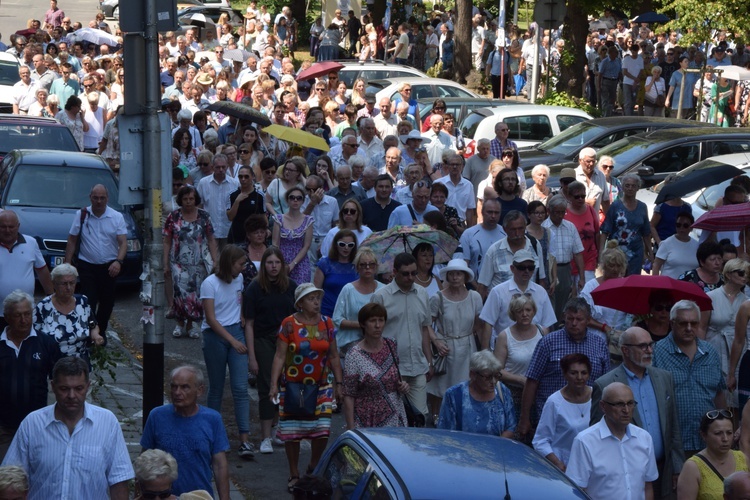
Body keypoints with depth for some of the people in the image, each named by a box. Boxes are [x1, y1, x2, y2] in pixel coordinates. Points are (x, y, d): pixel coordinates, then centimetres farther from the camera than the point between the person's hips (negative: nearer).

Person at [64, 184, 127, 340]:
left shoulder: (117, 217, 0)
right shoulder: (81, 215, 1)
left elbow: (123, 242, -7)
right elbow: (72, 241, 4)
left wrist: (118, 261, -25)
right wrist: (67, 264, -3)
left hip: (109, 267, 1)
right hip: (87, 266, -1)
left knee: (107, 303, 10)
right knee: (88, 303, -9)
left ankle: (100, 332, 26)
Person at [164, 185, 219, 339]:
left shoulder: (203, 216, 5)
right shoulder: (173, 217, 2)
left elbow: (211, 240, 8)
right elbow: (166, 242, 5)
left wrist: (215, 261, 3)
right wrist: (166, 264, 1)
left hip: (200, 263, 1)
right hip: (179, 262, -1)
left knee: (196, 293, 1)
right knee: (181, 291, -11)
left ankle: (190, 324, 14)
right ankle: (180, 323, 4)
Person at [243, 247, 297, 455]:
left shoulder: (291, 287, 3)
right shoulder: (254, 288, -6)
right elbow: (249, 323, -6)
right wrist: (251, 355, -11)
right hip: (263, 341, -3)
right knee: (267, 388, -4)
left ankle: (275, 428, 28)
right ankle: (266, 437, 0)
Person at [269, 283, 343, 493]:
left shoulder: (327, 324, 4)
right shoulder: (289, 324, -6)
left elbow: (334, 356, 10)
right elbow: (279, 356, -7)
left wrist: (339, 384, 8)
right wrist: (274, 384, -14)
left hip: (321, 386, 2)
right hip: (293, 385, -2)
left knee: (322, 430, -5)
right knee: (292, 432, 2)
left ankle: (313, 467, 21)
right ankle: (294, 474, 19)